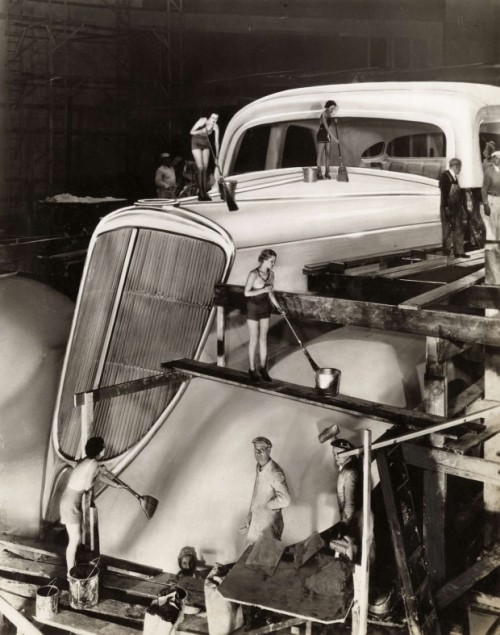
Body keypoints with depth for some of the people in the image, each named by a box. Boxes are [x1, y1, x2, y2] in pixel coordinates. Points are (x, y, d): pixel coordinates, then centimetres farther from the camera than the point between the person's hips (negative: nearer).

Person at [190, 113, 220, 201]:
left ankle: (204, 193, 1)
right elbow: (192, 132, -18)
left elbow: (216, 142, -13)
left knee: (205, 169, -2)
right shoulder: (202, 121, -24)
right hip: (196, 144, -4)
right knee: (200, 168, -13)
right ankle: (200, 193, -10)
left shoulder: (215, 126, -14)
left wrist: (216, 157, -18)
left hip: (205, 145, 4)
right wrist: (202, 131, -36)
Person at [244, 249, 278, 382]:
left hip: (265, 307, 5)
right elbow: (246, 293, -20)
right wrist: (263, 290, -28)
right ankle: (252, 369, 19)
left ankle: (263, 368, 21)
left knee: (263, 338, 11)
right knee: (254, 340, 4)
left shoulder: (271, 273, -2)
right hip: (253, 308, -5)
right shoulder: (253, 274, -22)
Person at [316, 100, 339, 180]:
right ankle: (319, 173, -6)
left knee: (328, 154, 5)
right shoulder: (323, 114, -19)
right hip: (321, 134, -8)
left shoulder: (330, 114, 5)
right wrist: (334, 138, -32)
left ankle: (327, 173, 8)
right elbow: (326, 127, -28)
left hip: (327, 134, 8)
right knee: (320, 154, -7)